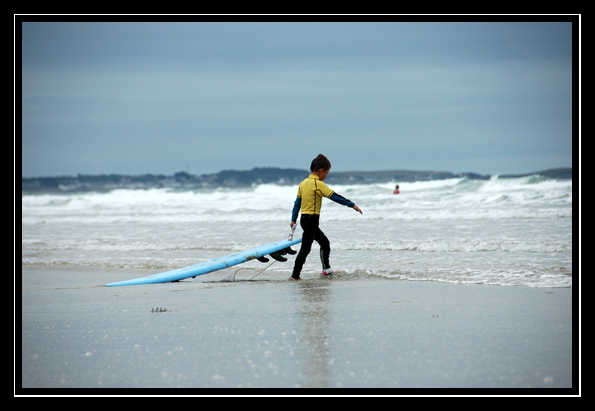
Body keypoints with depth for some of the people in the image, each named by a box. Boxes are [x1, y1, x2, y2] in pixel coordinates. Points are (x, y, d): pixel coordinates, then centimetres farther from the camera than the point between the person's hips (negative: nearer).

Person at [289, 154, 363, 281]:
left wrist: (293, 219, 18)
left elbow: (297, 201, 14)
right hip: (311, 219, -9)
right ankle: (295, 276, -7)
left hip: (304, 218, 9)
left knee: (324, 242, 21)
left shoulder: (303, 183, 11)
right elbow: (334, 196, -18)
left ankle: (326, 268, 29)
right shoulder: (318, 184, -15)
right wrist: (352, 205, -15)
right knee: (305, 247, -7)